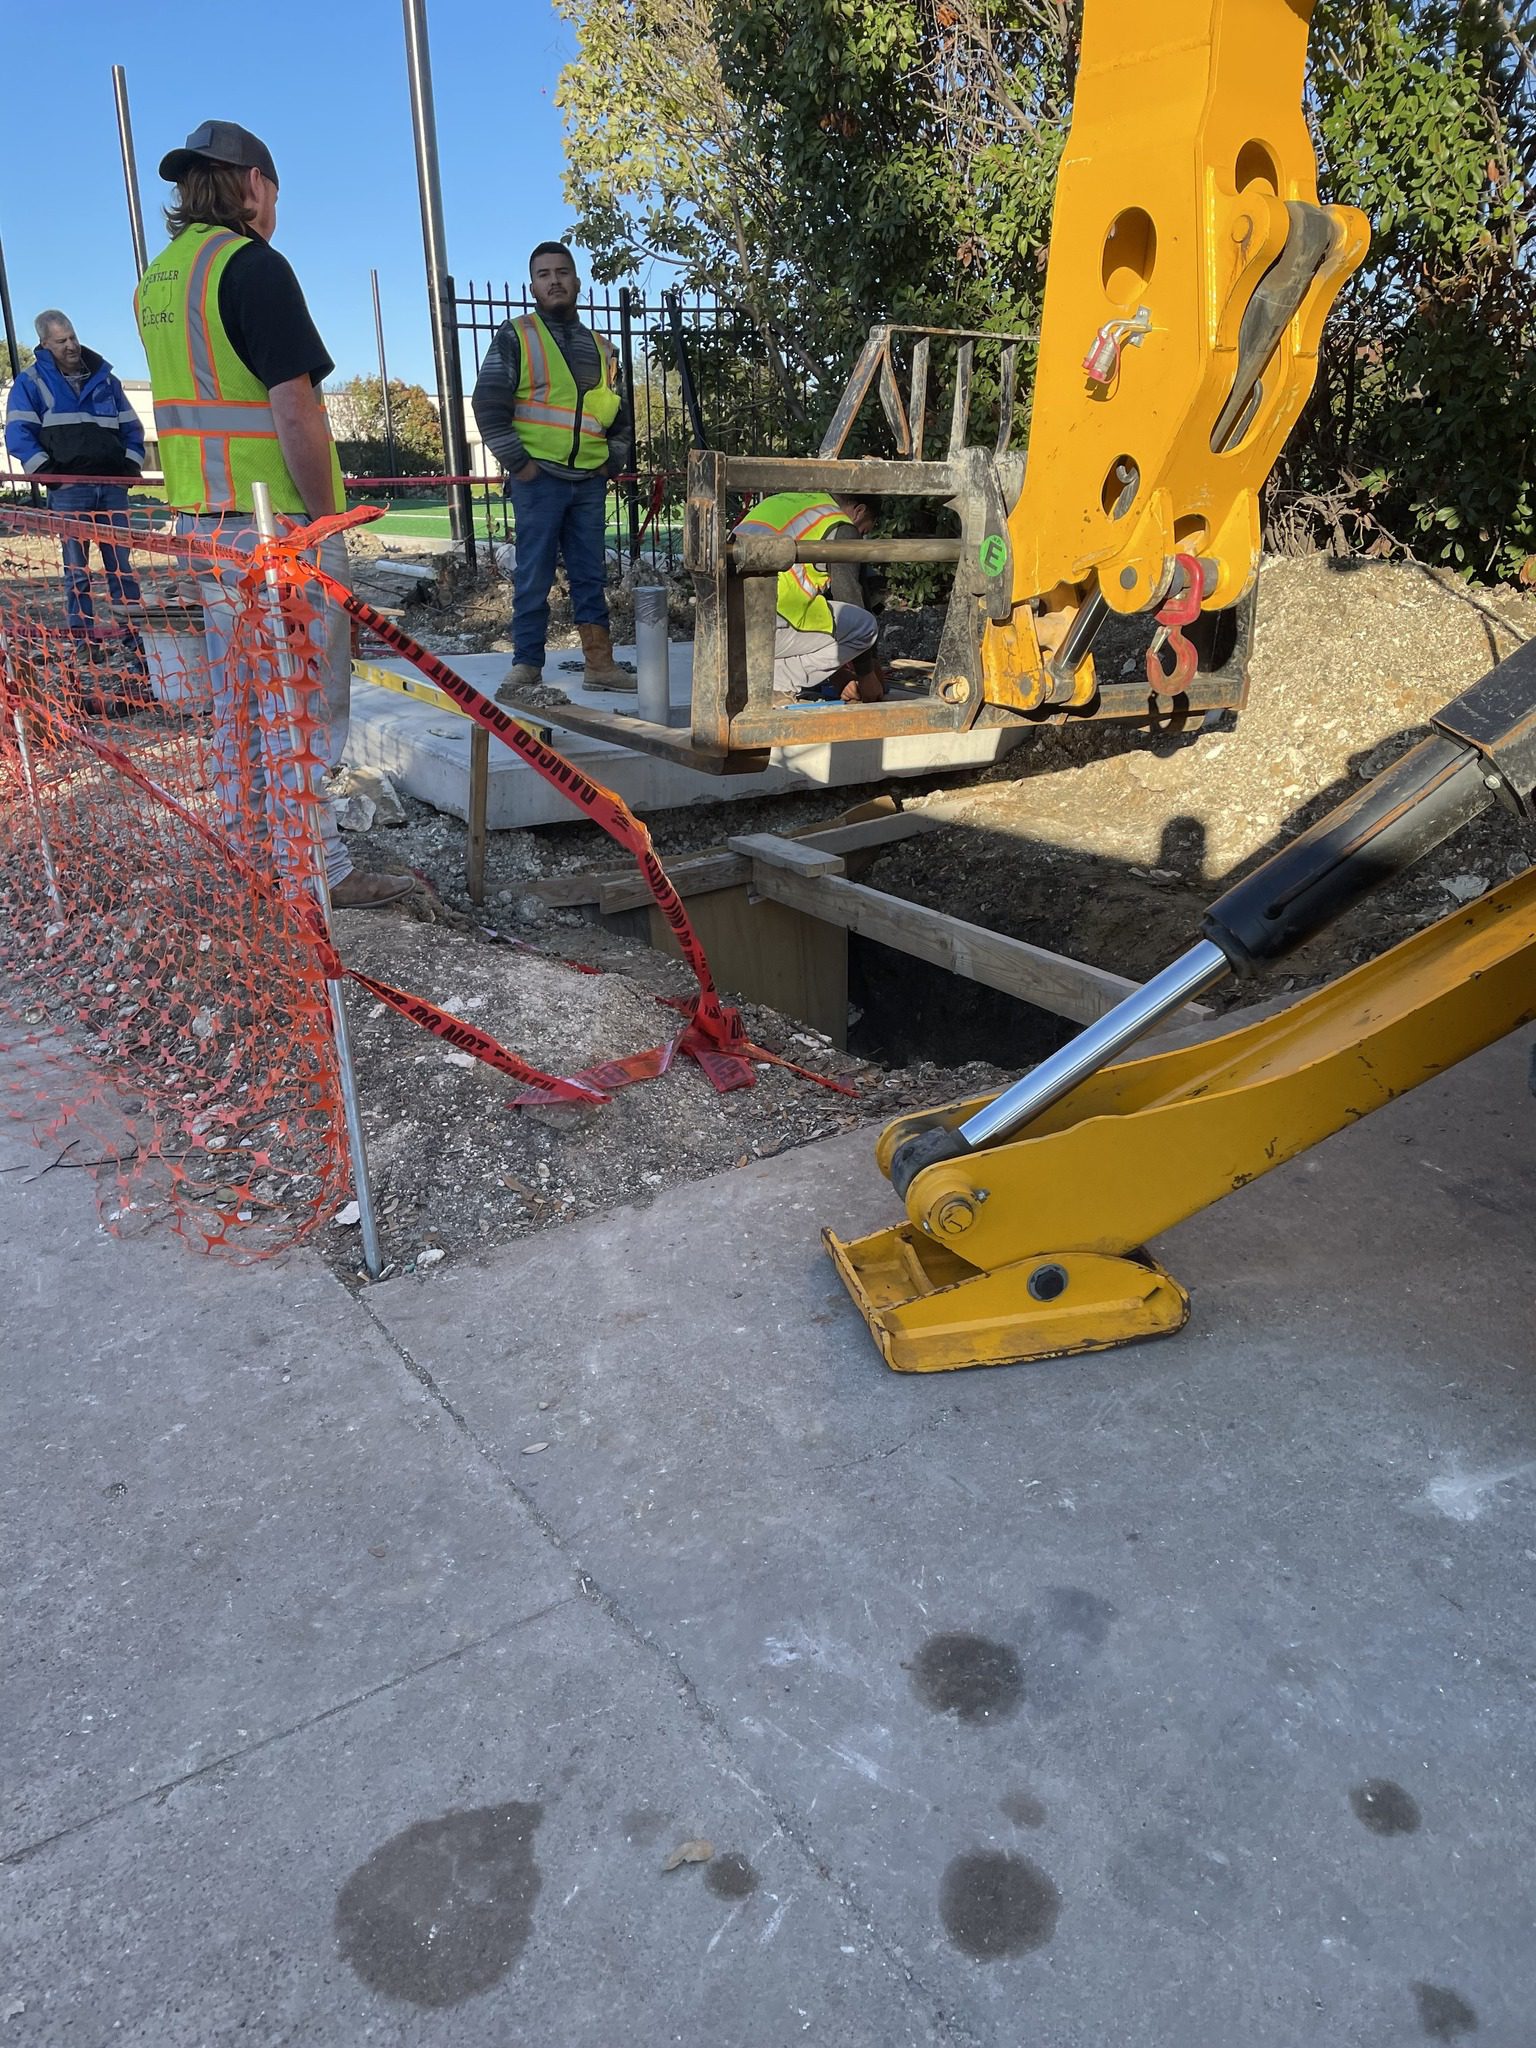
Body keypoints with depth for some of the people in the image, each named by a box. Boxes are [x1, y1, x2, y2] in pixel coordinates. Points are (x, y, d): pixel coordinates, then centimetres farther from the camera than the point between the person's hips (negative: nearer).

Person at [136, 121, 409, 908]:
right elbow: (295, 410, -19)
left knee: (235, 701, 15)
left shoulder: (155, 279, 15)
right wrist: (326, 519, -14)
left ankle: (247, 858, 24)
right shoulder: (253, 264, -13)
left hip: (202, 519, 9)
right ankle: (319, 873, 3)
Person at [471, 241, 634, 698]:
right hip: (538, 479, -4)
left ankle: (600, 663, 13)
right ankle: (526, 668, 3)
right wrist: (517, 462, -10)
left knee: (590, 575, 8)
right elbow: (488, 405, -5)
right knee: (533, 579, -3)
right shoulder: (515, 337, 1)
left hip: (590, 482, 5)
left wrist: (615, 461, 10)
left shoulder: (601, 348, 16)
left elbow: (621, 413, 23)